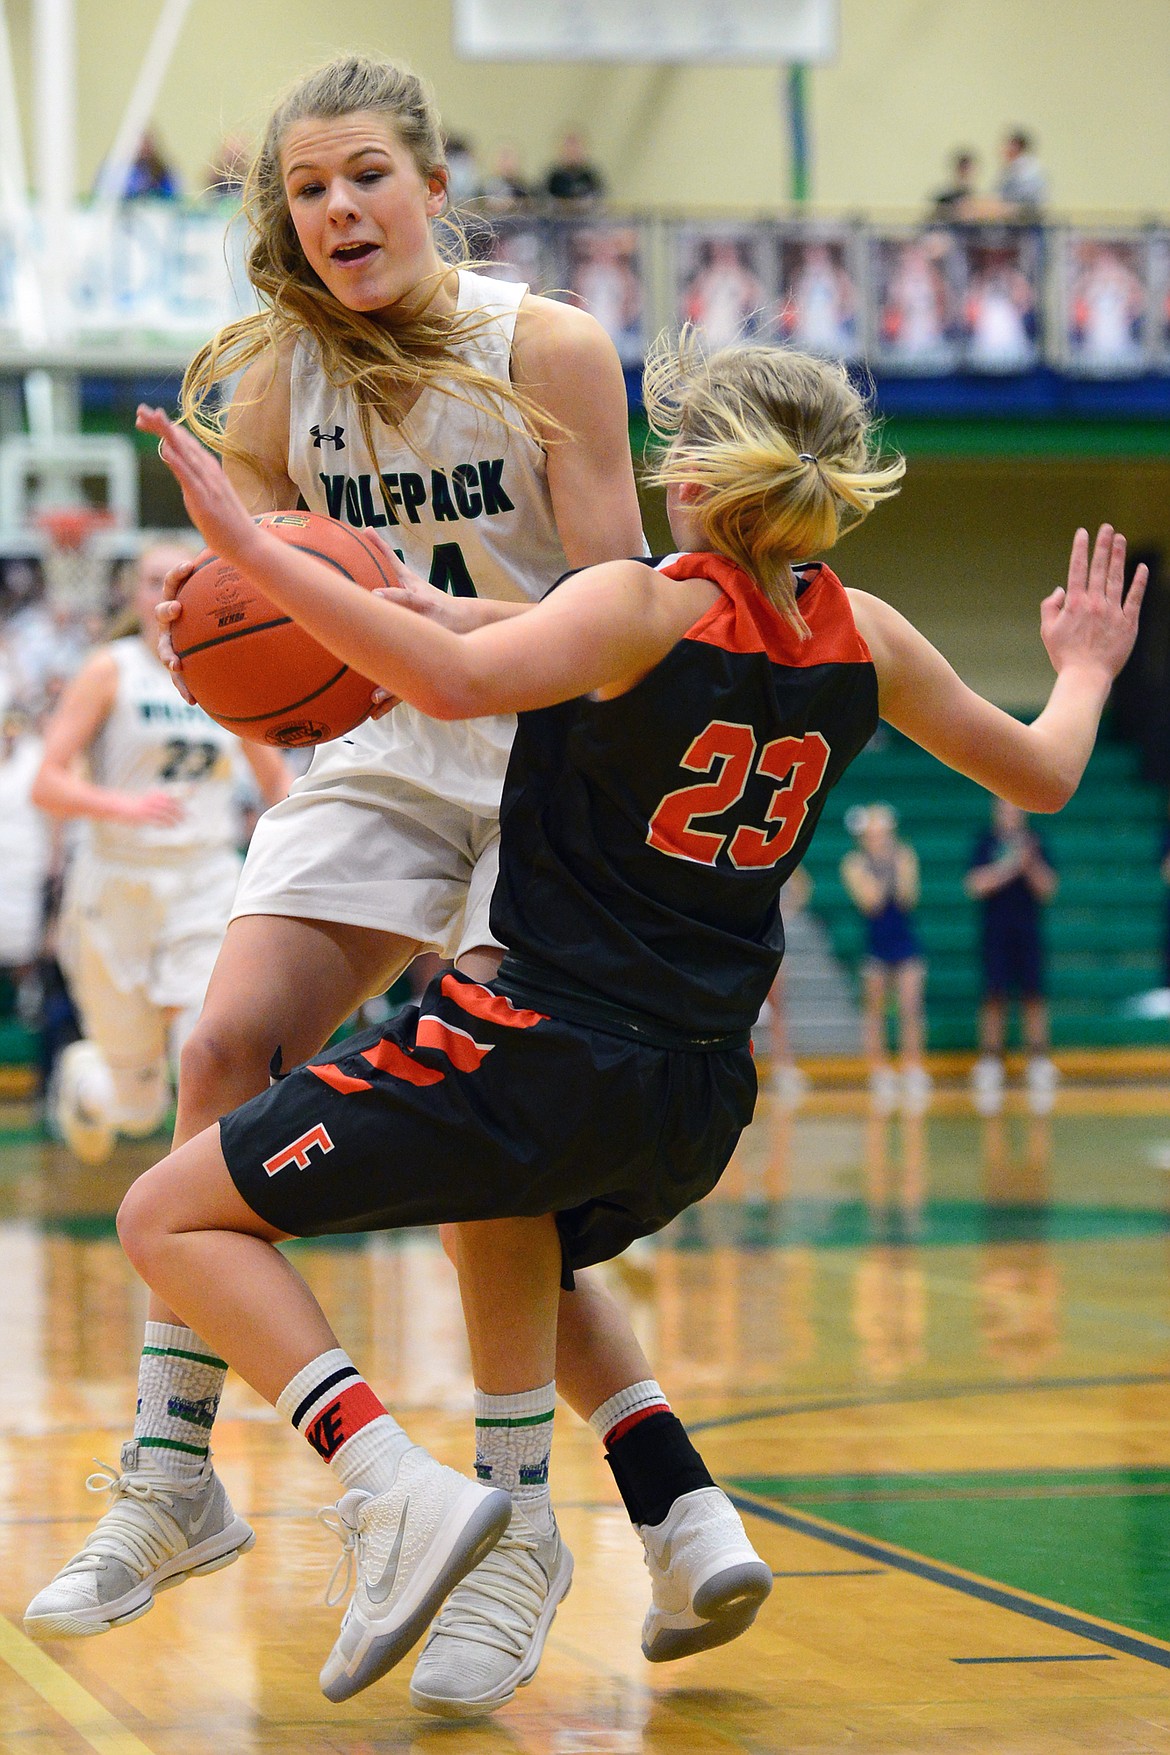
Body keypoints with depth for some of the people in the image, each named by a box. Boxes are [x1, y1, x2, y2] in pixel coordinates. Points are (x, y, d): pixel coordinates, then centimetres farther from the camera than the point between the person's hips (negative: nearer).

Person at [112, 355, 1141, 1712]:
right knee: (517, 1247, 38)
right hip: (699, 1111, 7)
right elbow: (1042, 776, 18)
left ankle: (397, 1490, -17)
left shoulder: (645, 607, -12)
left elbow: (454, 681, -30)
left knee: (174, 1217, 1)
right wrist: (1086, 670, 38)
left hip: (541, 1060, -7)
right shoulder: (863, 638, 5)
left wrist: (251, 552, -25)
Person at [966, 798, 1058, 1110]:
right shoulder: (986, 842, 4)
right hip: (995, 930, -1)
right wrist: (1011, 867, -14)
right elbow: (976, 885, -7)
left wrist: (1030, 864, -12)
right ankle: (990, 1063, 3)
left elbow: (1047, 888, 4)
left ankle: (1039, 1061, 3)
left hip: (1029, 930, 1)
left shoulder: (1034, 842, 7)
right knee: (994, 998, -2)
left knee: (1033, 996, -2)